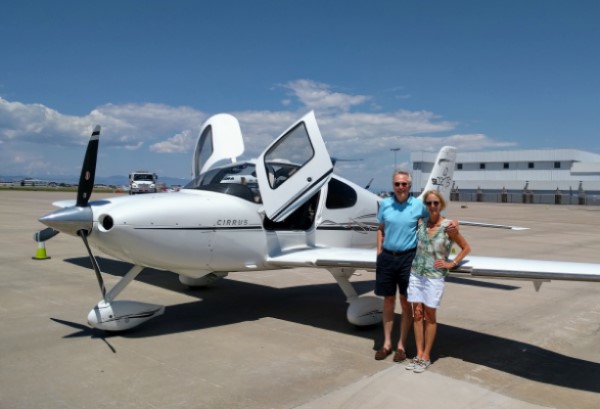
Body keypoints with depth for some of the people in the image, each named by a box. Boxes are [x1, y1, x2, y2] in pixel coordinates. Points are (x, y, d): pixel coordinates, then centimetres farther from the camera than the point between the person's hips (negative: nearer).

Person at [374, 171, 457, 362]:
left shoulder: (418, 204, -3)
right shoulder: (385, 204, 4)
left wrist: (453, 223, -16)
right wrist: (379, 252, 7)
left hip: (407, 258, -2)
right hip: (387, 257, 2)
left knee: (406, 302, 5)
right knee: (388, 300, 12)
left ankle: (401, 345, 19)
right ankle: (387, 343, 24)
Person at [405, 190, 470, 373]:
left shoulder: (448, 226, -9)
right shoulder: (421, 222, 2)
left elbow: (466, 248, 1)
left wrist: (452, 263, -6)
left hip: (434, 276, -4)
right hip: (416, 273, 4)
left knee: (429, 316, 6)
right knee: (417, 314, 7)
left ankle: (426, 357, 17)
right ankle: (419, 354, 18)